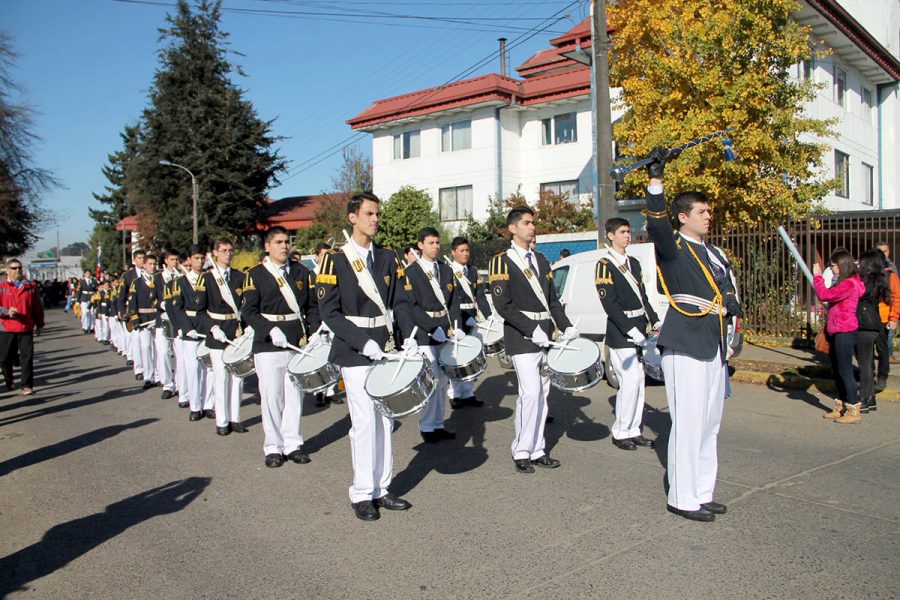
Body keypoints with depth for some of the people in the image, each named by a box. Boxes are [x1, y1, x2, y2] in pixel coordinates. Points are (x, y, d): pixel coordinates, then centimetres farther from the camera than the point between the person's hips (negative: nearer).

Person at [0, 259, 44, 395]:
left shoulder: (31, 286, 6)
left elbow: (37, 307, 12)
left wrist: (39, 324, 14)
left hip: (26, 328, 1)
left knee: (27, 358, -3)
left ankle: (27, 385, 3)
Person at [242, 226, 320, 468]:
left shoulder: (301, 271, 10)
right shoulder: (255, 274, 0)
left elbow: (312, 306, 11)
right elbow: (250, 312, -6)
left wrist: (315, 331, -4)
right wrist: (271, 330, -19)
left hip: (298, 342, 3)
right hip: (268, 345, -3)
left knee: (295, 394, 7)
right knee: (271, 397, 1)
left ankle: (293, 443, 18)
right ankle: (273, 447, 13)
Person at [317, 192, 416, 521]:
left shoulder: (388, 258, 9)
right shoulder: (335, 260, -5)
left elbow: (399, 302, 9)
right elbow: (329, 311, -10)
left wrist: (409, 335, -7)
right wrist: (363, 342, -18)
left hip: (385, 349, 5)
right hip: (355, 354, -5)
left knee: (385, 420, 8)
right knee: (364, 421, -5)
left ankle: (381, 488, 19)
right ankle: (362, 494, 9)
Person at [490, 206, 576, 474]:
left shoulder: (541, 260, 16)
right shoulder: (502, 261, -5)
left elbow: (552, 299, 17)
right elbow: (502, 304, -13)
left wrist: (565, 326, 2)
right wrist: (532, 329, -20)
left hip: (545, 336, 7)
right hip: (521, 337, -7)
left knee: (542, 392, 8)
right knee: (530, 392, -12)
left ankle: (537, 450, 17)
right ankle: (521, 452, 2)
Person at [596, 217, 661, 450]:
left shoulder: (633, 263, 16)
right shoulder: (605, 265, -8)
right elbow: (609, 303, -16)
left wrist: (655, 321, 7)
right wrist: (630, 329, -22)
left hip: (638, 330, 8)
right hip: (620, 333, -8)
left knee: (638, 381, 10)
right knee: (631, 380, -9)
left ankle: (634, 431, 19)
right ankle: (620, 433, 4)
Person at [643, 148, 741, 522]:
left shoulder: (712, 254, 20)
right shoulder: (672, 248, -4)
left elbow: (725, 283, 20)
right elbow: (657, 224, -23)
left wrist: (729, 300, -4)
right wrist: (655, 180, -32)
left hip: (714, 347, 9)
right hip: (685, 347, -8)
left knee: (710, 424, 13)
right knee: (688, 424, -6)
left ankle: (702, 493, 25)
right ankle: (682, 498, 5)